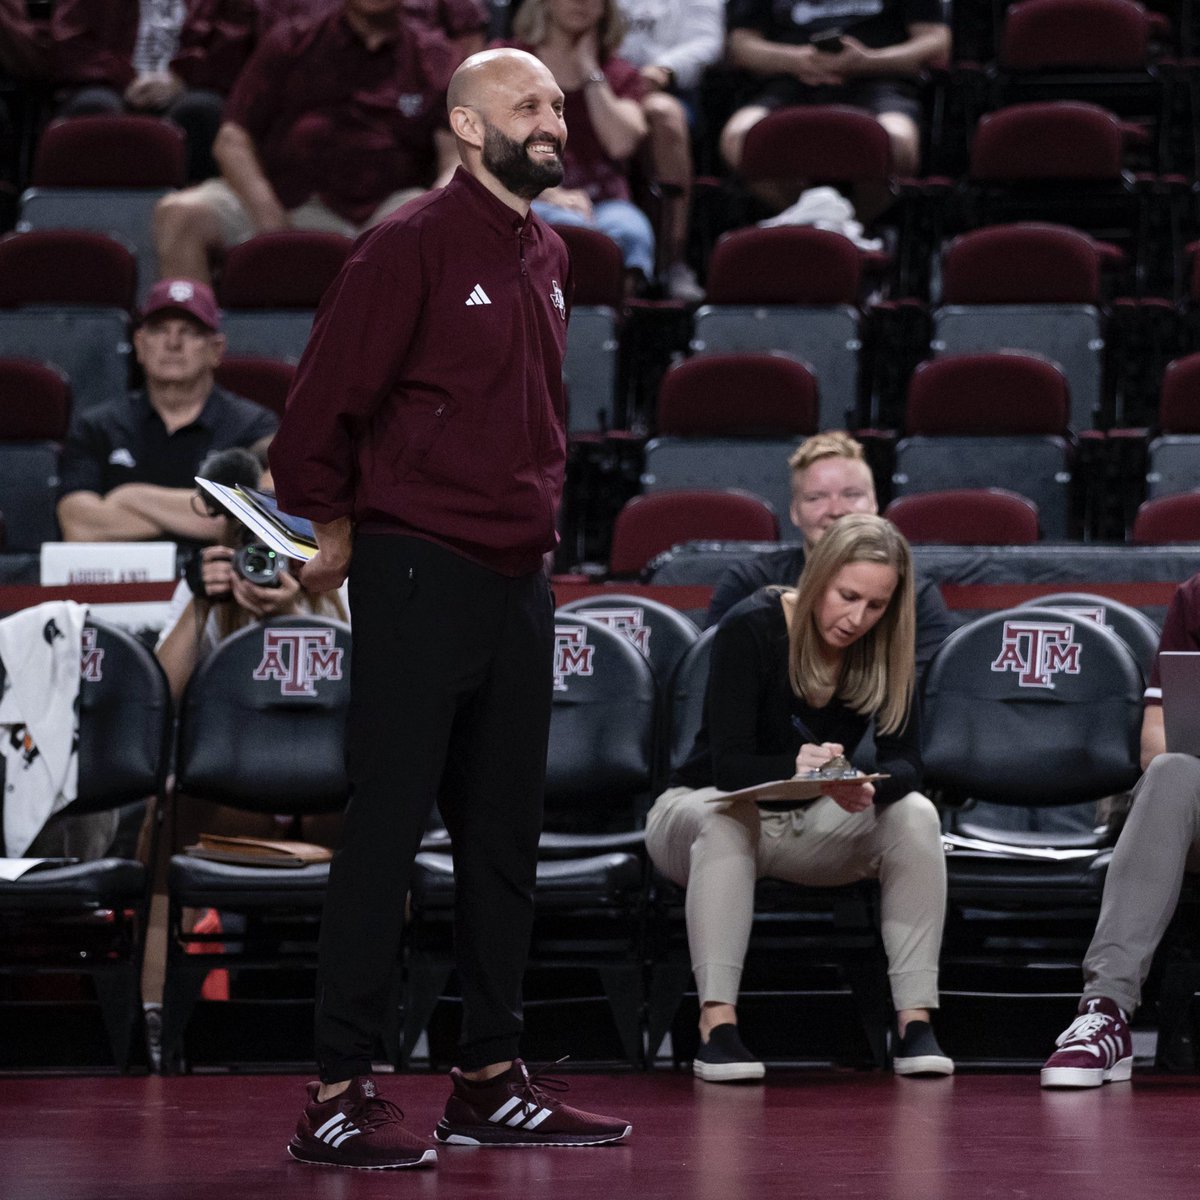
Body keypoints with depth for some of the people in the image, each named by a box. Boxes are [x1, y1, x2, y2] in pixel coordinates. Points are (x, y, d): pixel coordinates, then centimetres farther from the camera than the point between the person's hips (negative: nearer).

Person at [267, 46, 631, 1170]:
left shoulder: (548, 255, 14)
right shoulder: (413, 244, -11)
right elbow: (326, 393, -13)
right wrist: (332, 525, -5)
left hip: (518, 580, 8)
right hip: (417, 576, -8)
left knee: (504, 839, 11)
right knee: (386, 832, -8)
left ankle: (490, 1081, 19)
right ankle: (337, 1097, -6)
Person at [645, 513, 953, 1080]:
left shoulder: (882, 649, -7)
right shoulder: (750, 629, -20)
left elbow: (904, 760, -15)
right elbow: (728, 763, -27)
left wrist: (870, 789, -40)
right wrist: (796, 768, -48)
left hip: (812, 830, 4)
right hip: (700, 814, -4)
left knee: (915, 816, -22)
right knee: (728, 816, -39)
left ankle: (915, 1022, -26)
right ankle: (716, 1024, -44)